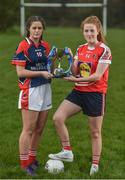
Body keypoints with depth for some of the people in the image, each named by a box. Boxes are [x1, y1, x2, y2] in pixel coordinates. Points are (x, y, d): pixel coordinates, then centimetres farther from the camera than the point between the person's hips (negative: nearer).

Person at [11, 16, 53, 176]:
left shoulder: (46, 46, 10)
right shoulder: (23, 46, -9)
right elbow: (20, 72, -13)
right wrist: (41, 73, -17)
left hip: (45, 89, 7)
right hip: (30, 90, -7)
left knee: (39, 128, 11)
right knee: (29, 129, -3)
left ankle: (32, 158, 24)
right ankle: (24, 163, 6)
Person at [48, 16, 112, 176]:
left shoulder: (104, 50, -11)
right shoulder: (81, 49, 8)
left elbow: (97, 76, -17)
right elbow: (75, 72, 3)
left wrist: (76, 79, -23)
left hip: (95, 94, -5)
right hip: (79, 91, 6)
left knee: (95, 132, 5)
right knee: (58, 117, -11)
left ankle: (95, 165, 19)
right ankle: (67, 152, 2)